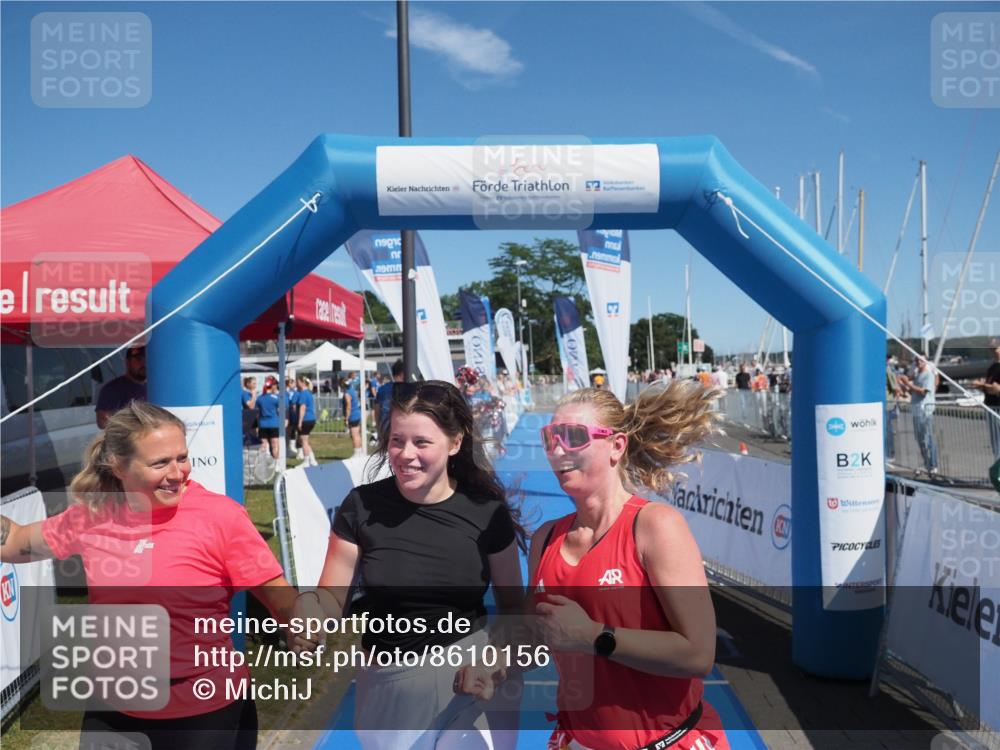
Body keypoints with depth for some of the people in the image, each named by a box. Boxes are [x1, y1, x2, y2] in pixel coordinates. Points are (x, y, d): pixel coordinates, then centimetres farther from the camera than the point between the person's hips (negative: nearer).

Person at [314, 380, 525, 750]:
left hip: (469, 681, -1)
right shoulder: (362, 506, -11)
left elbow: (512, 606, 0)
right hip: (389, 686, 1)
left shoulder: (487, 511, -11)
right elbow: (332, 597, -4)